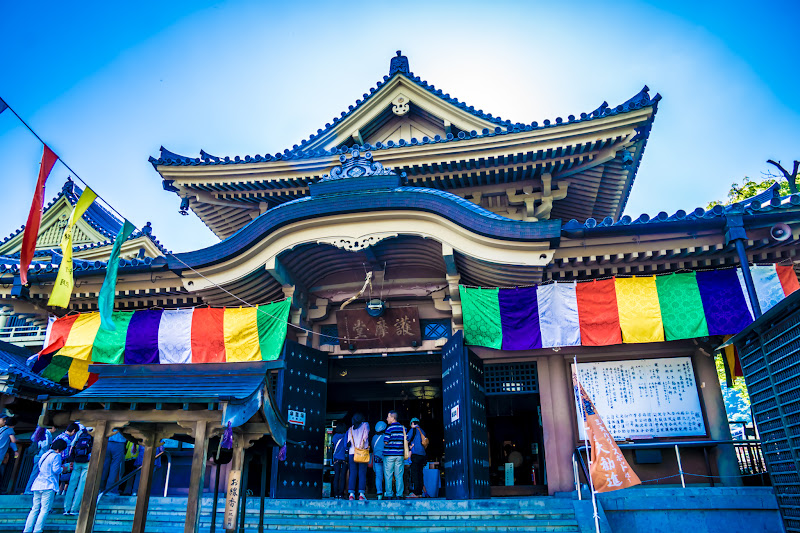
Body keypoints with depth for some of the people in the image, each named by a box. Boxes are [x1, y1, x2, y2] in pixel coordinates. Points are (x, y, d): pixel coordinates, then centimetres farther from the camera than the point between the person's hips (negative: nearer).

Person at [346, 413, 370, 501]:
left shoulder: (351, 429, 18)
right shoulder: (365, 424, 12)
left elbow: (348, 442, 11)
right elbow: (366, 433, -6)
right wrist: (363, 441, -9)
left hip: (352, 452, 3)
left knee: (353, 474, 5)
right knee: (362, 473, -2)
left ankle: (351, 494, -2)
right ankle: (361, 494, -9)